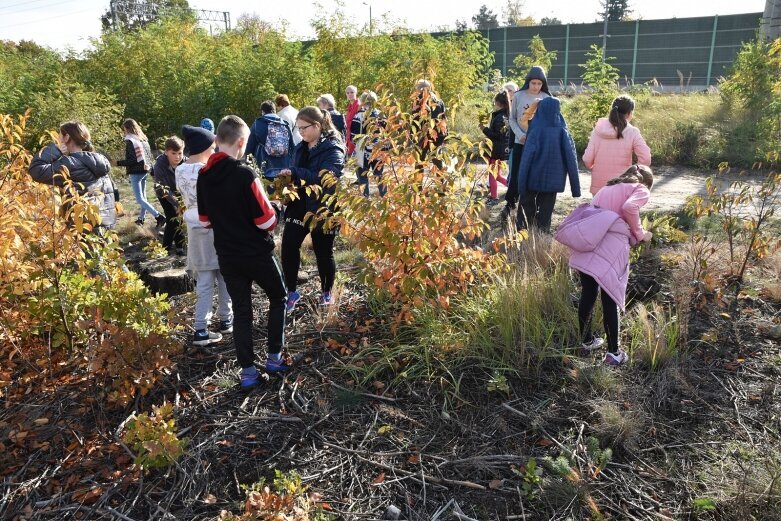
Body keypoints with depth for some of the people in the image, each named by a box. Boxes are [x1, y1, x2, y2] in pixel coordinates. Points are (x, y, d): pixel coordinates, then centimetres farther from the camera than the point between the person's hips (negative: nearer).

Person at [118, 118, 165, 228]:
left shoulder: (130, 141, -15)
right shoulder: (143, 139, 9)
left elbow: (132, 160, -20)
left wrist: (117, 163, -12)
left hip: (136, 173, -9)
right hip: (145, 171, 9)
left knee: (139, 199, -6)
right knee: (143, 196, 18)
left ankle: (159, 216, -17)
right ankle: (141, 218, 28)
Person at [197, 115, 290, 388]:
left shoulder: (203, 176, -1)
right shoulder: (244, 174, -21)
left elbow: (205, 220, 9)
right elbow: (267, 220, -18)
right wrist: (272, 215, 3)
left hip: (227, 256, 5)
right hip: (257, 253, -5)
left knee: (241, 311, 11)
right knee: (278, 297, 18)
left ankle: (248, 372, 14)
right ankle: (275, 357, 21)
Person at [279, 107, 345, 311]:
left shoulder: (333, 149, -13)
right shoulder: (301, 148, 9)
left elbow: (326, 178, -28)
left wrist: (295, 173, -32)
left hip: (322, 209, -5)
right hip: (299, 205, 6)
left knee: (323, 252, 9)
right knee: (288, 247, -5)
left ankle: (326, 292, 30)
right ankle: (291, 292, 12)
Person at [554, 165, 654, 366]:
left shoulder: (608, 187, 30)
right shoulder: (641, 190, 11)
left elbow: (593, 211, 20)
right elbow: (629, 208, -10)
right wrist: (640, 234, 3)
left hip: (587, 243, 6)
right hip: (611, 247, -6)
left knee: (588, 294, 17)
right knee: (610, 299, 1)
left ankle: (587, 341, 31)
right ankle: (613, 353, 9)